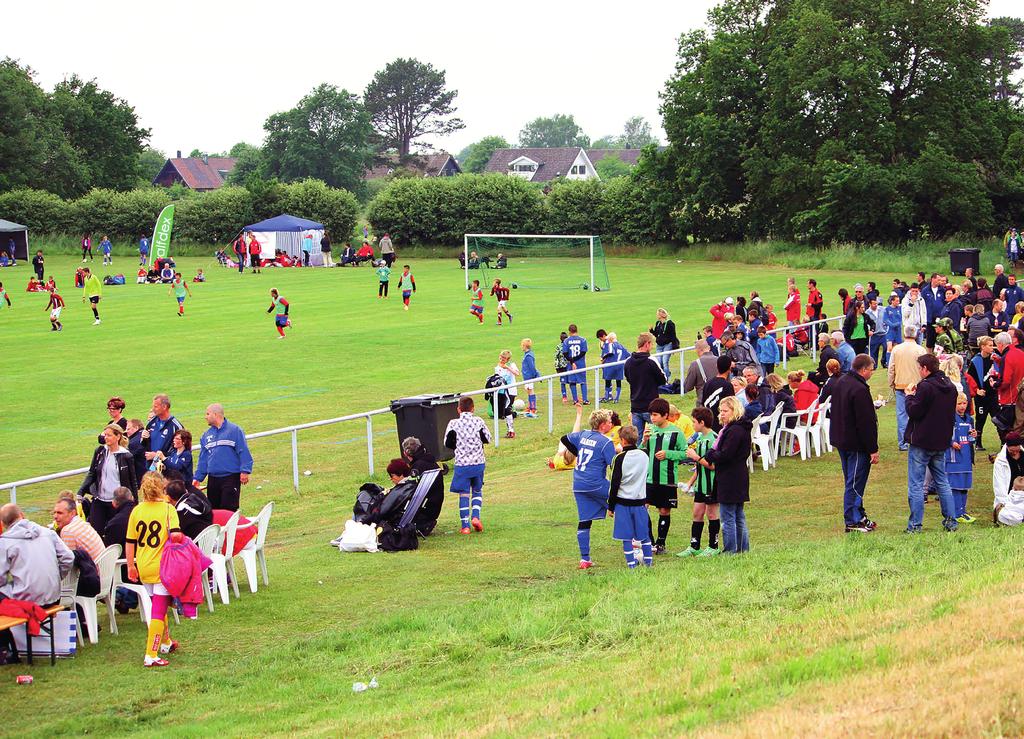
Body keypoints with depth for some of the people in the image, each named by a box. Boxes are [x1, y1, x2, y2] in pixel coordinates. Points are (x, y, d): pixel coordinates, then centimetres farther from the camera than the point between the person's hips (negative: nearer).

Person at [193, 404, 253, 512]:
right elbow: (203, 459, 17)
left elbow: (244, 452, -9)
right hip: (213, 478, 6)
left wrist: (245, 471, -17)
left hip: (231, 478, -6)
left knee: (228, 510, -9)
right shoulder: (206, 435, 14)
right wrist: (197, 477, 12)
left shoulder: (234, 430, -4)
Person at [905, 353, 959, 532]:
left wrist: (910, 396, 0)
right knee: (942, 482, 16)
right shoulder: (950, 387, 7)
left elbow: (914, 412, -18)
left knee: (916, 484, -1)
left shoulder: (925, 387, -18)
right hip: (941, 443, 7)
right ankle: (950, 521, 15)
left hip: (921, 443, -7)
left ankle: (915, 525, -2)